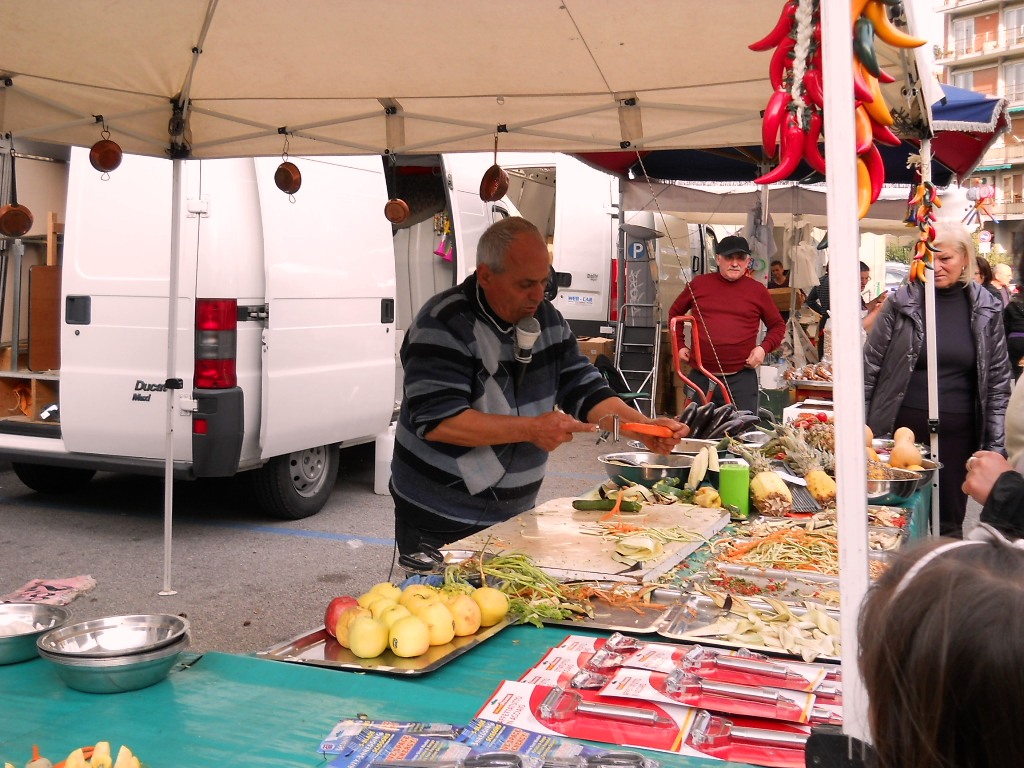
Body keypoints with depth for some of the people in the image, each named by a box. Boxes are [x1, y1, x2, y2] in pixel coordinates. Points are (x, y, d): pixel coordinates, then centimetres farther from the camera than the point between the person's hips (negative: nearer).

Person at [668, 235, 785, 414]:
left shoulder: (758, 291, 4)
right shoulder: (699, 284, 7)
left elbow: (778, 325, 14)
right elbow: (675, 313, 21)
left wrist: (764, 347, -3)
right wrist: (680, 345, 10)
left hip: (741, 378, -1)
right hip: (700, 377, 1)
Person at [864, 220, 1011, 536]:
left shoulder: (986, 309, 2)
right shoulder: (901, 302, -3)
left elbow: (999, 378, 6)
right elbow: (869, 367, 1)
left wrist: (995, 444, 3)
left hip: (958, 432, 1)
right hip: (903, 425, -1)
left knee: (949, 524, 11)